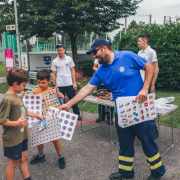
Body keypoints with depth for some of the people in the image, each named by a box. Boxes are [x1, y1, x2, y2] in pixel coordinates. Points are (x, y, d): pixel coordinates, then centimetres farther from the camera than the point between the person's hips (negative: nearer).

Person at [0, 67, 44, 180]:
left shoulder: (17, 96, 5)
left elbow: (24, 111, 19)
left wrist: (37, 115, 22)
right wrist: (16, 123, -33)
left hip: (22, 136, 9)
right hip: (13, 139, -9)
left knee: (23, 158, 22)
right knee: (13, 163, 8)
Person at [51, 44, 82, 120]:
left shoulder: (69, 59, 4)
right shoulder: (54, 61, 4)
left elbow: (72, 71, 6)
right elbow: (53, 74, 6)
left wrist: (74, 83, 0)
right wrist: (54, 85, 1)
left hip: (69, 84, 0)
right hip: (59, 85, 0)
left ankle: (77, 114, 15)